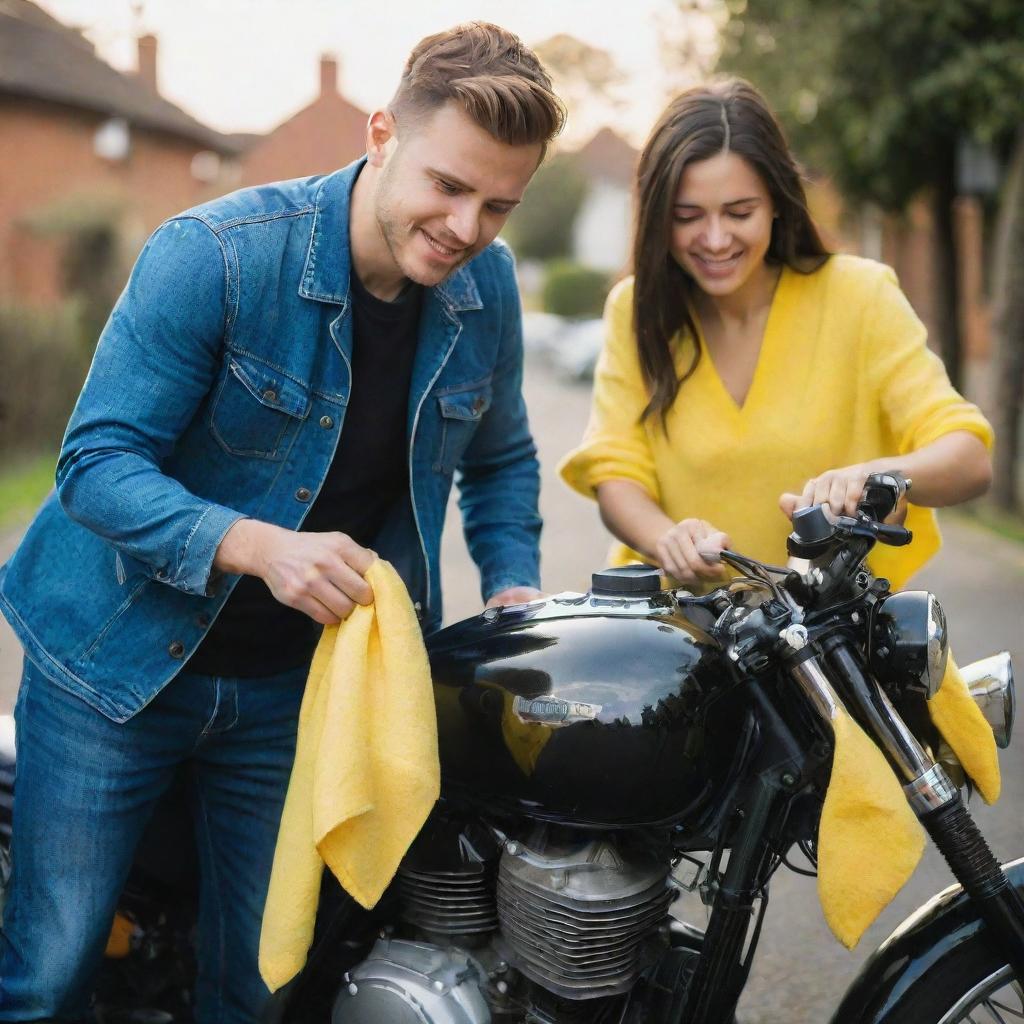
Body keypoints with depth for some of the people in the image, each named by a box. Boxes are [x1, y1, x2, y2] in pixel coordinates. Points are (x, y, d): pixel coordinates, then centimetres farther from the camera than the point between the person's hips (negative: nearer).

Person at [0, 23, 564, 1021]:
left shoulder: (486, 284, -3)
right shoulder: (213, 255, -20)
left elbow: (499, 459, 12)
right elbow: (96, 462, -21)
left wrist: (514, 592, -4)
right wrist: (258, 545, -36)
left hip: (298, 683, 4)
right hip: (118, 658, -4)